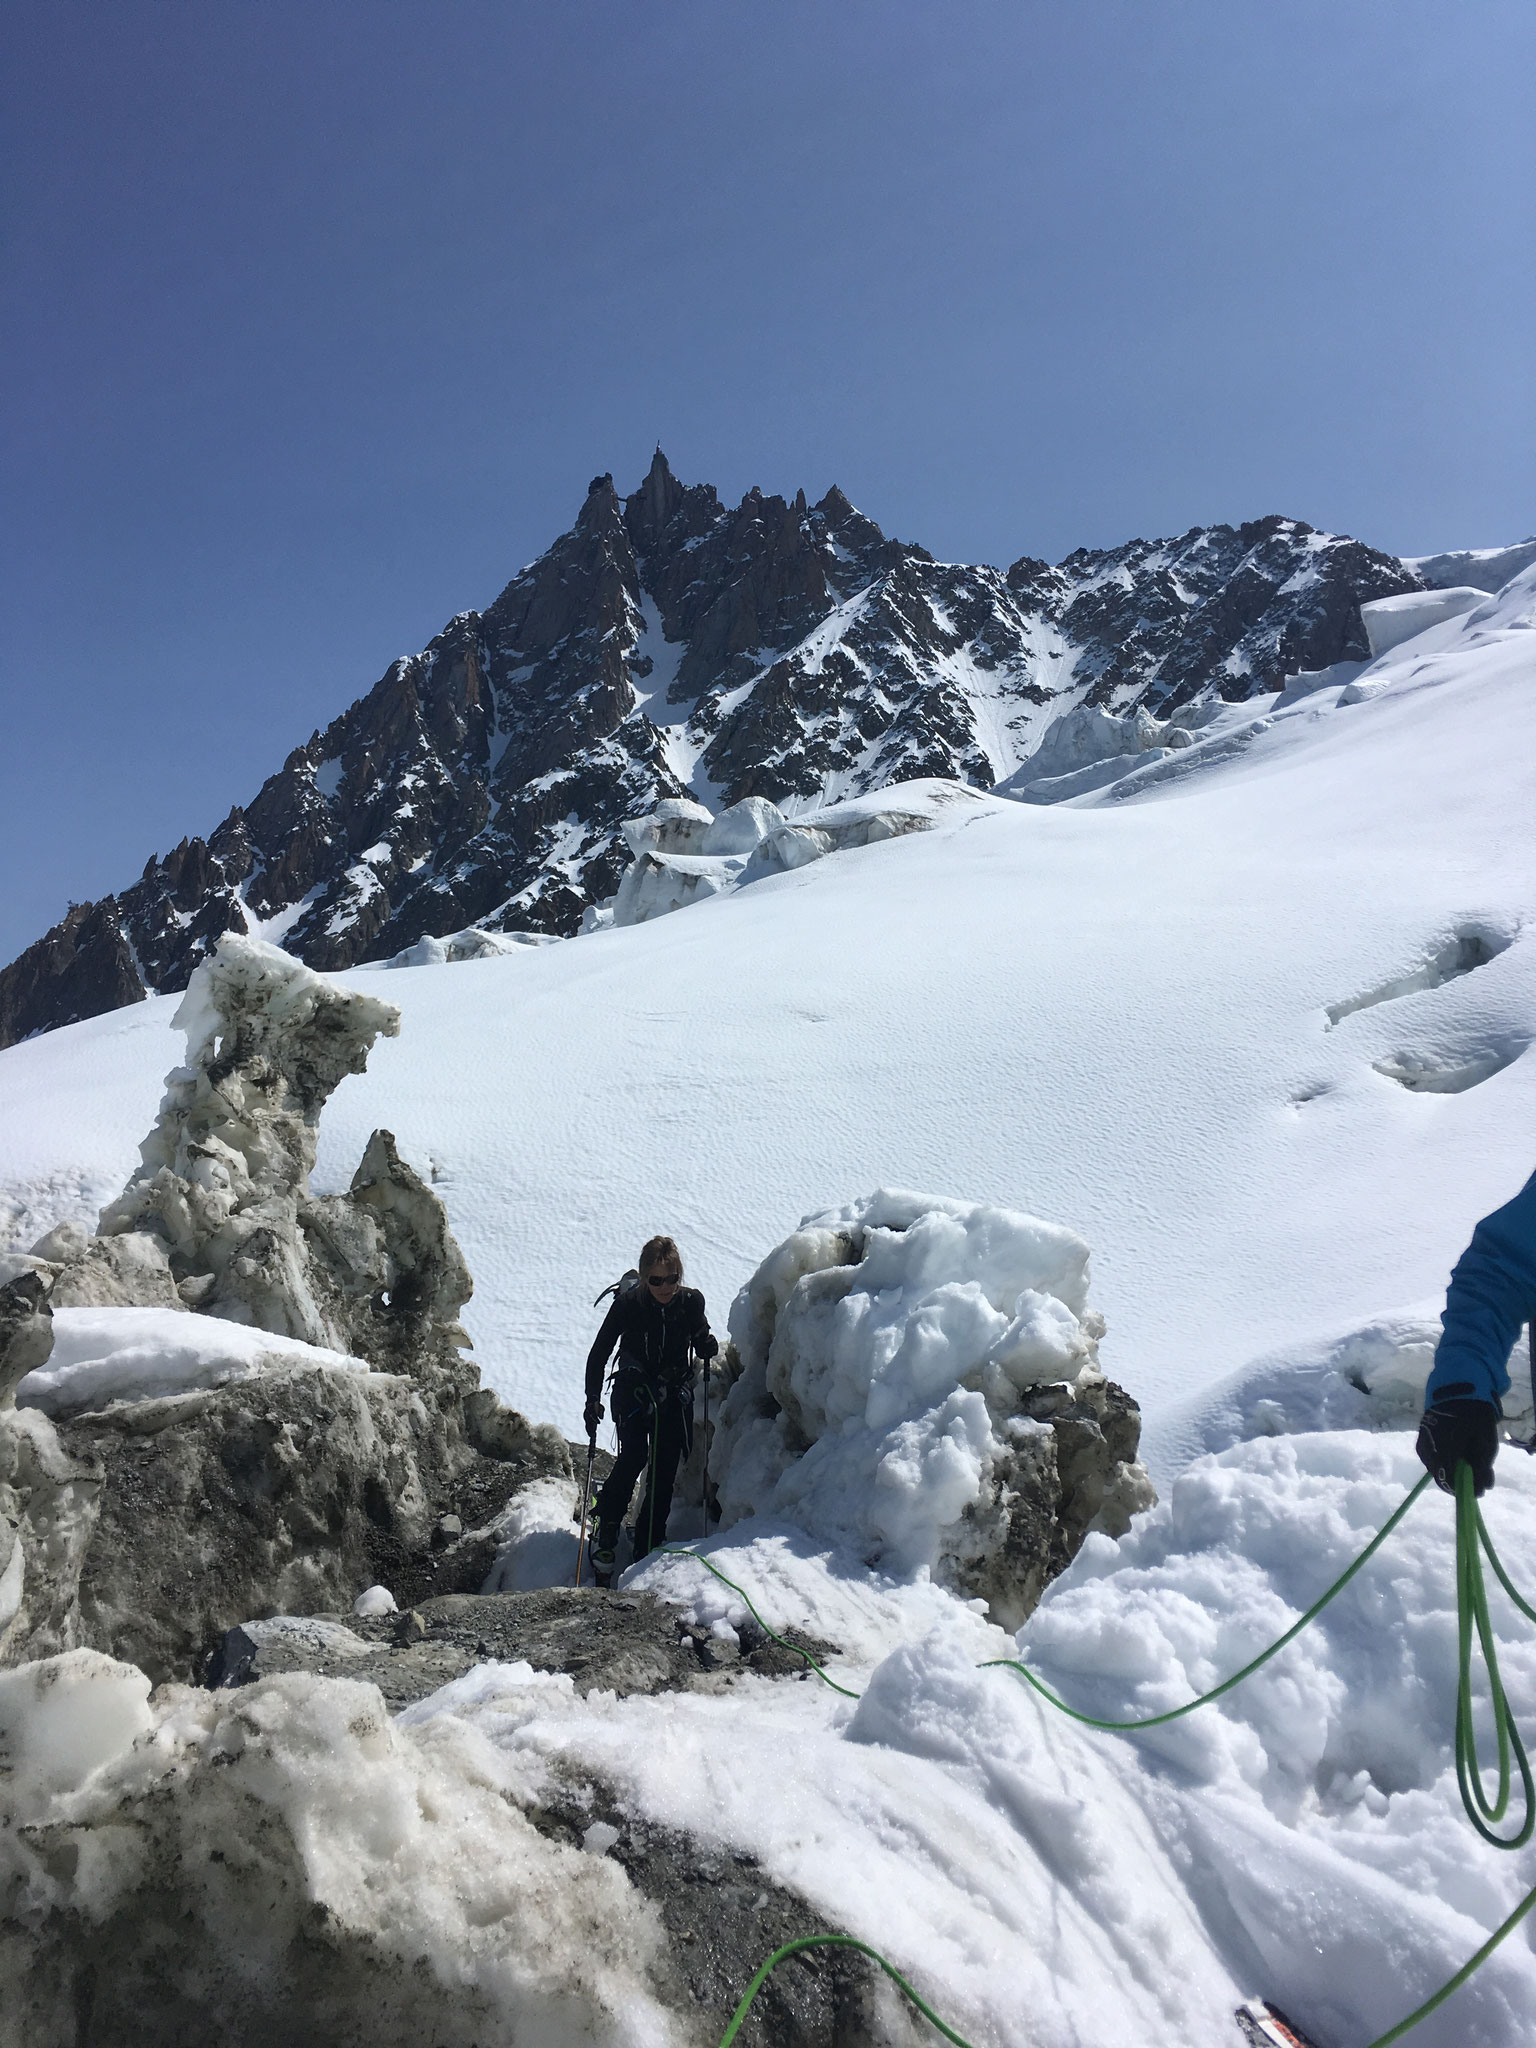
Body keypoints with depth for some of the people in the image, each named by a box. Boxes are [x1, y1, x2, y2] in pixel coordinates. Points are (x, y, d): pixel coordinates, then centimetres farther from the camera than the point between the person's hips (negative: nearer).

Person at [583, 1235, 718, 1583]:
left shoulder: (691, 1301, -7)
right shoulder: (627, 1304, -14)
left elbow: (700, 1338, 12)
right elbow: (599, 1352, -7)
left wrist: (707, 1346, -12)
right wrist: (593, 1399, -15)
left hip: (675, 1397, 3)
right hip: (633, 1393, -3)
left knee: (664, 1474, 2)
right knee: (633, 1458, -22)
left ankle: (648, 1548, 16)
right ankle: (606, 1535, -4)